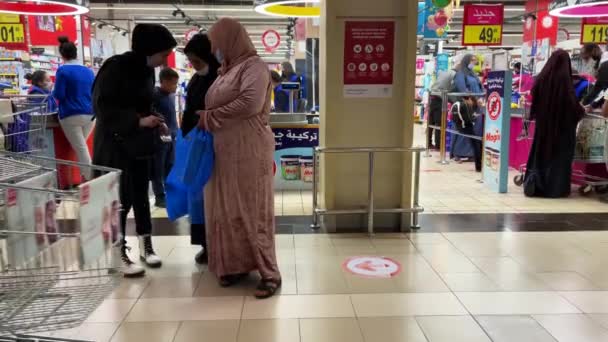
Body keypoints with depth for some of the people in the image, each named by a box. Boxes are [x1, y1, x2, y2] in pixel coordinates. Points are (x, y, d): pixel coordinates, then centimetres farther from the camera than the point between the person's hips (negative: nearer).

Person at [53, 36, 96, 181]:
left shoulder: (63, 70, -8)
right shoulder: (89, 71, 8)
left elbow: (58, 95, -11)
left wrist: (54, 91, 12)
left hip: (71, 115, -5)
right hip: (90, 114, 5)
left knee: (81, 149, -2)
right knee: (82, 146, 19)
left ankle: (90, 180, -5)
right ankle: (85, 176, 22)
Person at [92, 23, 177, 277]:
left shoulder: (146, 70, 7)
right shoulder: (115, 67, -16)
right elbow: (102, 107, -18)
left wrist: (155, 124, 1)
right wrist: (138, 121, -24)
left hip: (139, 144, 7)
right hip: (115, 144, -7)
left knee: (141, 196, 12)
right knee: (120, 200, -3)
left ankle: (146, 246, 23)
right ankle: (118, 255, 9)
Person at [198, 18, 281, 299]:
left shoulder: (253, 65, -6)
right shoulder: (227, 71, 17)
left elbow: (251, 103, -22)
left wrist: (210, 117, -13)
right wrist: (206, 118, -1)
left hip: (248, 152, -8)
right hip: (223, 152, 8)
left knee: (251, 211, -5)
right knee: (227, 210, 10)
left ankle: (270, 273, 3)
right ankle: (237, 264, 21)